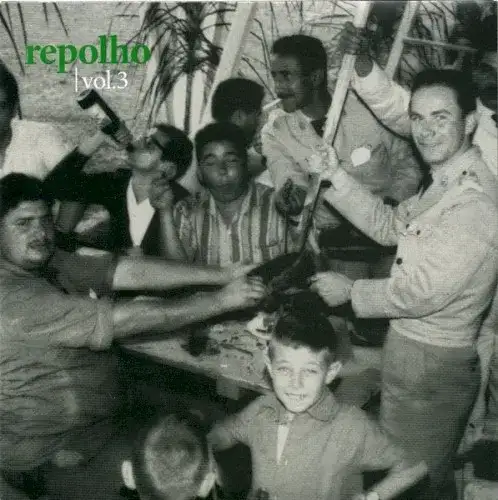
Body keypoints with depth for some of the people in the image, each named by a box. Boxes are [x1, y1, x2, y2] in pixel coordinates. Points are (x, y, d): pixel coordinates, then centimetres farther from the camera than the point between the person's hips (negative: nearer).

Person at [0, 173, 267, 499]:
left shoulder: (46, 263, -2)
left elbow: (128, 271, -10)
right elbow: (122, 321, -30)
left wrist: (222, 275, -17)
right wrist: (220, 301, -24)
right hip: (56, 459, -8)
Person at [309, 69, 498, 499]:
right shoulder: (445, 184, 7)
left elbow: (422, 293, -26)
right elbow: (389, 225, 11)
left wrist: (351, 291, -12)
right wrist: (336, 176, 0)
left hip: (431, 363, -9)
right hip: (410, 347, 9)